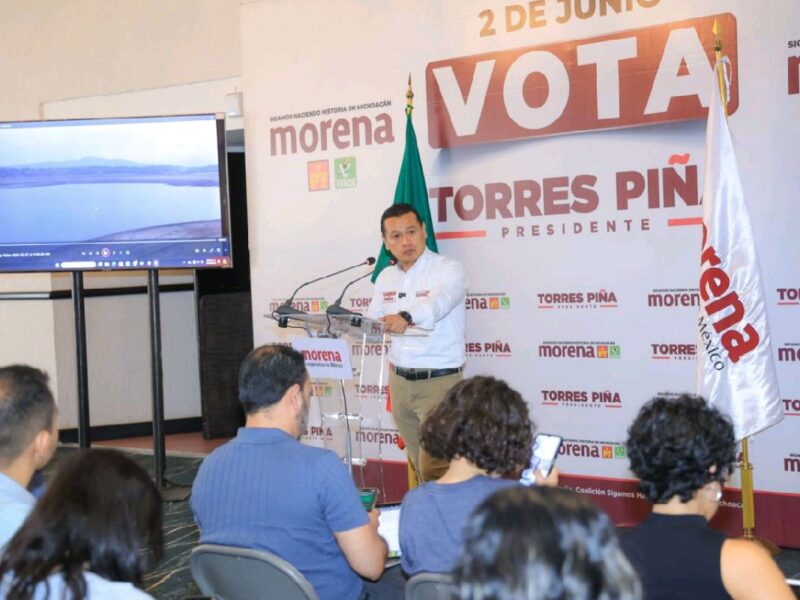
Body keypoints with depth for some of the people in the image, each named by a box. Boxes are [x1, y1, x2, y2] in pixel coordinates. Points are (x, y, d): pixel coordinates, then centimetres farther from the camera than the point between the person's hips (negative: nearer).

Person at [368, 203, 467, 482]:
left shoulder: (449, 270, -9)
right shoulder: (386, 277, 11)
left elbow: (437, 304, -30)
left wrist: (406, 317, -49)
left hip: (439, 380, -6)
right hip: (399, 380, 6)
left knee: (434, 469, -10)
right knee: (417, 463, 12)